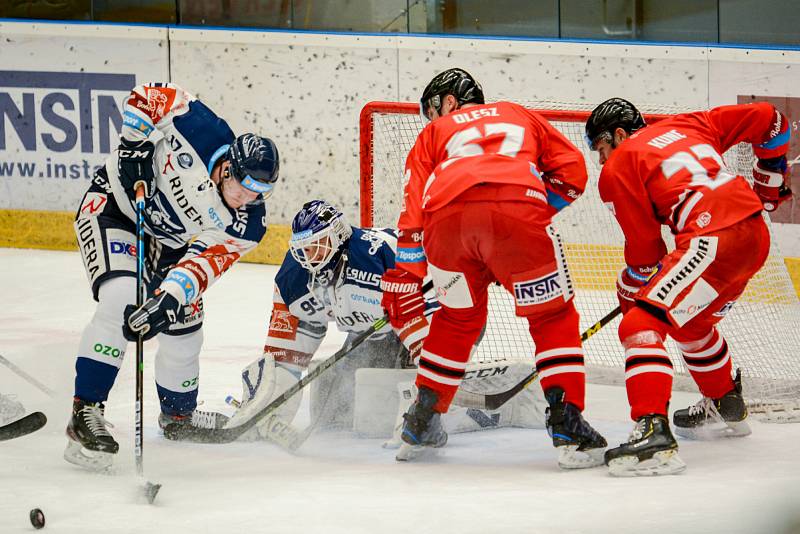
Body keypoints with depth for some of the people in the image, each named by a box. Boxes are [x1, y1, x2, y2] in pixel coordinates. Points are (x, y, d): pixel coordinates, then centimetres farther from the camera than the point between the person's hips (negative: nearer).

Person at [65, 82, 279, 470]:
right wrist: (134, 142, -26)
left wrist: (169, 298, -43)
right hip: (115, 202, -5)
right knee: (120, 303, -26)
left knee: (183, 325, 9)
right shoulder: (202, 133, -32)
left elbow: (205, 262, -28)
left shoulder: (245, 224, -20)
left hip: (168, 239, 5)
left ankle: (178, 412, 38)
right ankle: (85, 412, -25)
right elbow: (149, 96, -20)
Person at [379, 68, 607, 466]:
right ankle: (566, 424, -3)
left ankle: (421, 421, 27)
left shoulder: (433, 134, 35)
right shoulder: (518, 116, 38)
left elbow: (413, 209, 24)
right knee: (552, 316, 11)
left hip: (446, 215, 2)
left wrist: (404, 280, 24)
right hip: (518, 208, -1)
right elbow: (572, 170, 26)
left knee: (457, 317, 25)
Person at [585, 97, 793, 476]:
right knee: (689, 320, 32)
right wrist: (768, 185, 35)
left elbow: (644, 246, 5)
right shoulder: (685, 126, 24)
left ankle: (653, 433, -31)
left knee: (641, 325, -13)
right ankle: (725, 408, 51)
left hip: (713, 240, -9)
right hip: (756, 234, 9)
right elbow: (768, 120, 24)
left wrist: (630, 294, 22)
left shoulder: (618, 168, 7)